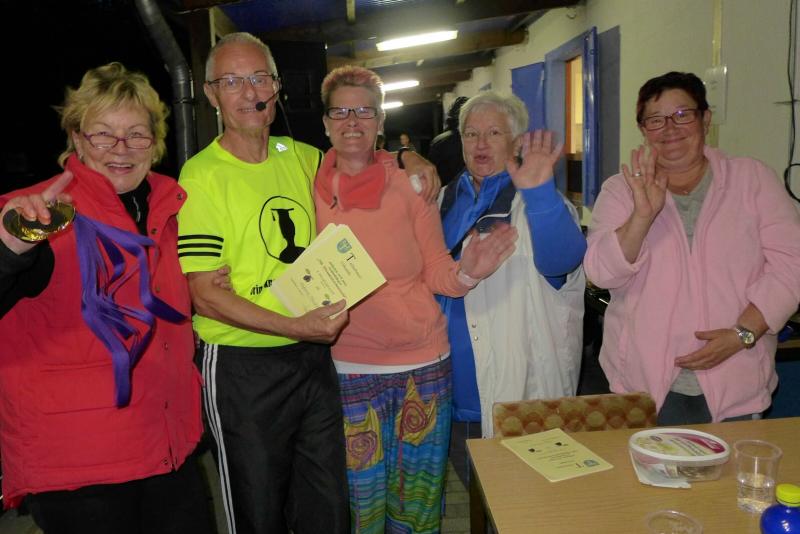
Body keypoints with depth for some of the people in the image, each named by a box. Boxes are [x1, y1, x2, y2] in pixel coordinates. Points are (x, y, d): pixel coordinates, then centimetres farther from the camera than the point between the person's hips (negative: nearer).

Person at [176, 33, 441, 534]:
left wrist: (409, 160, 6)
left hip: (315, 357, 5)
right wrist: (296, 327, -23)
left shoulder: (301, 157, 5)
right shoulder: (202, 176, -11)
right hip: (243, 366, -5)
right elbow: (204, 296, -14)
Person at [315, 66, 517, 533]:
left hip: (424, 361, 1)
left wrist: (466, 272, -21)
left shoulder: (409, 183, -2)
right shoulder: (313, 189, -1)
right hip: (351, 368, 0)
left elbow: (436, 272, 0)